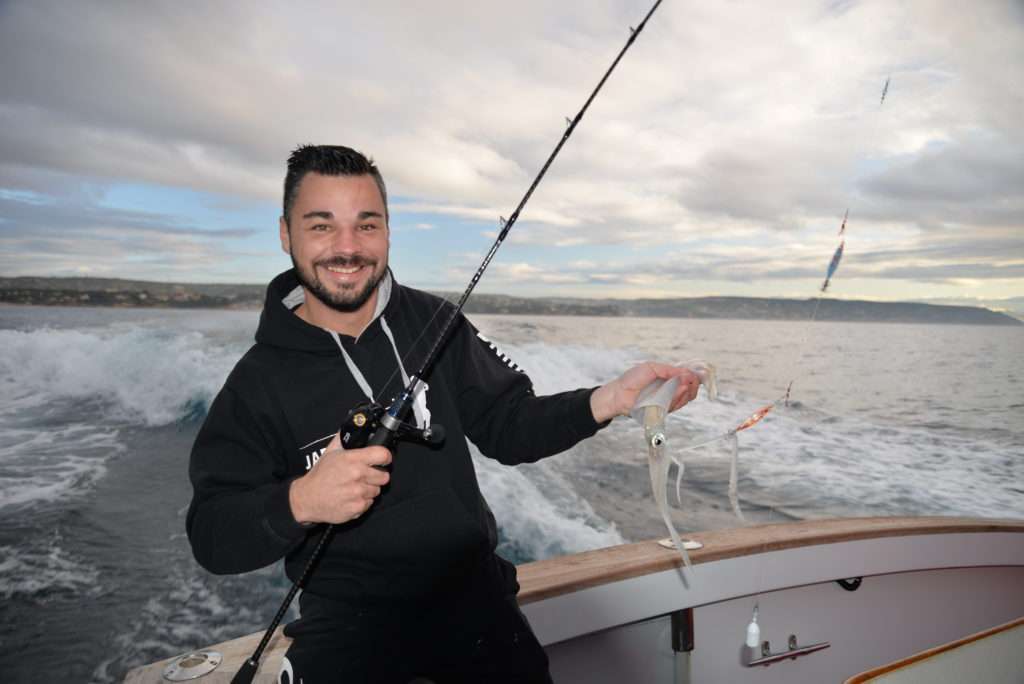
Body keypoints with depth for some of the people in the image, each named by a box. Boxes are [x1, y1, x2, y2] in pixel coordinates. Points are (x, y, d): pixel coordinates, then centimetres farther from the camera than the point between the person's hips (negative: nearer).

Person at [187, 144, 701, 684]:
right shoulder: (260, 378, -8)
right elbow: (212, 536, -11)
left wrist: (608, 400, -18)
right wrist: (299, 502, -32)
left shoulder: (435, 323, -3)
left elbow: (507, 426, -2)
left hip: (471, 586, 3)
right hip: (347, 614, -2)